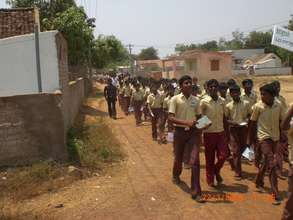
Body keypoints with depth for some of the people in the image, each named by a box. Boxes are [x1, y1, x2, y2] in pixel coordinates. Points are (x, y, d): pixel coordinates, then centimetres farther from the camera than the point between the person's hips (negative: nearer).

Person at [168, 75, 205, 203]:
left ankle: (196, 192, -2)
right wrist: (186, 122, -27)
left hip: (192, 132, 2)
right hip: (180, 132, -2)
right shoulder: (175, 99, -8)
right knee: (178, 158, 17)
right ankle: (176, 175, 51)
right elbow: (170, 118, -15)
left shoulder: (196, 100, 4)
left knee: (195, 161, -8)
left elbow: (198, 116, 13)